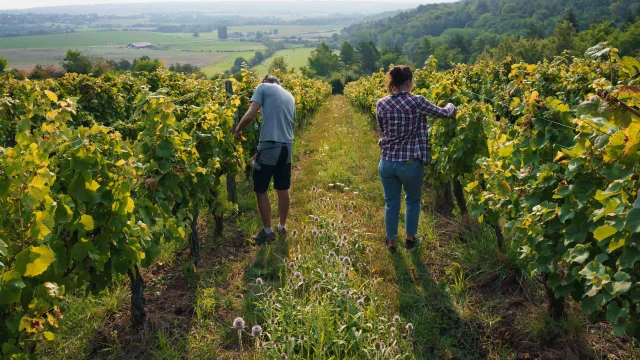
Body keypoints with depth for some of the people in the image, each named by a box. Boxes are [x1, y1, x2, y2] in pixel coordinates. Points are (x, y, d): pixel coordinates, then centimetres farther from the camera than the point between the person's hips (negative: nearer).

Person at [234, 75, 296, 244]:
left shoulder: (263, 87, 1)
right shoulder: (290, 96, 20)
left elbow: (250, 115, -10)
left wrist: (238, 130, 6)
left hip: (269, 146, -6)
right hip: (287, 147, 6)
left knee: (261, 190, 7)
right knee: (283, 189, 18)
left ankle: (267, 231, 13)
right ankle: (283, 226, 30)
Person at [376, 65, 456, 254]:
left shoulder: (381, 104, -3)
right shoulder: (417, 102, -12)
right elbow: (444, 113, 2)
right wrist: (451, 106, 24)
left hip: (387, 162, 2)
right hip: (411, 163, -2)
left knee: (391, 203, 17)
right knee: (413, 200, 21)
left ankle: (391, 242, 27)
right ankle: (410, 239, 33)